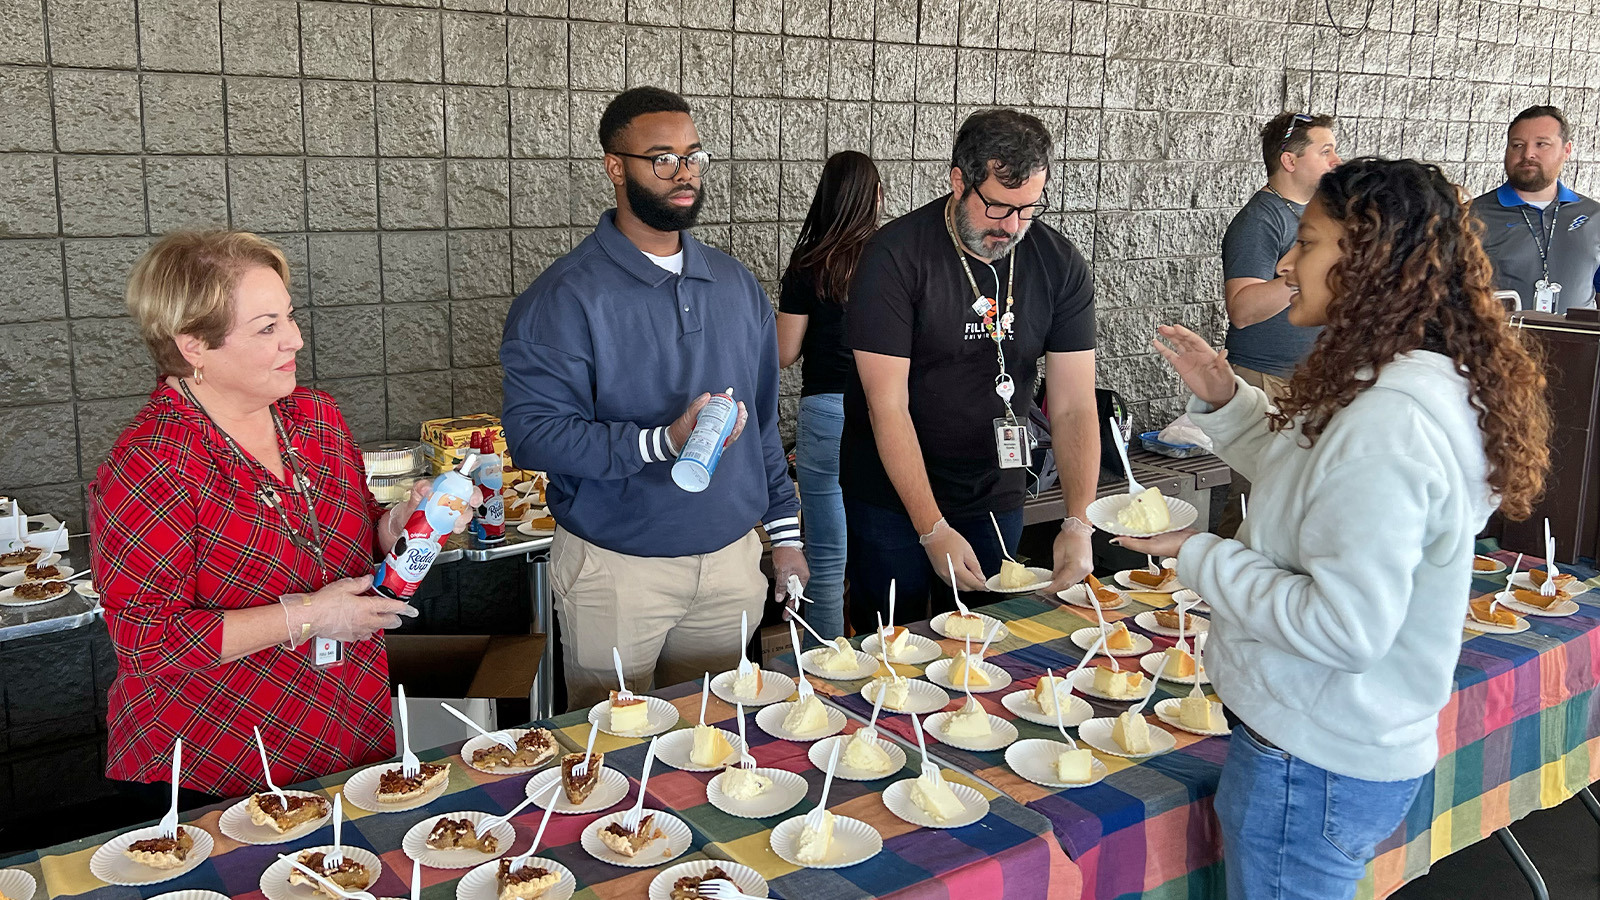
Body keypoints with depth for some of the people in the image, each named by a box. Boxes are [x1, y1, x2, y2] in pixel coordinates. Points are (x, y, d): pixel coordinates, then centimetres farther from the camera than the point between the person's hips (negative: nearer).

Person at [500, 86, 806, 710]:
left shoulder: (737, 285, 7)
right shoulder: (566, 296, -12)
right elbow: (533, 433, -20)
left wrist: (784, 531, 11)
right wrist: (664, 442, -29)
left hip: (731, 560, 5)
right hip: (617, 570, -5)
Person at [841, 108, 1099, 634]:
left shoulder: (1060, 265, -6)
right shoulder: (896, 256, -17)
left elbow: (1074, 407, -8)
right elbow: (887, 407, -20)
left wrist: (1078, 523, -20)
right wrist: (933, 529, -24)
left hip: (996, 495, 4)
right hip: (893, 495, -3)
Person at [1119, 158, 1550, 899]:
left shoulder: (1389, 422, -28)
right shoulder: (1432, 388, 5)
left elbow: (1344, 627, -28)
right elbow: (1307, 480, 21)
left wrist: (1199, 556, -18)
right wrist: (1224, 400, 7)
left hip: (1314, 766, -9)